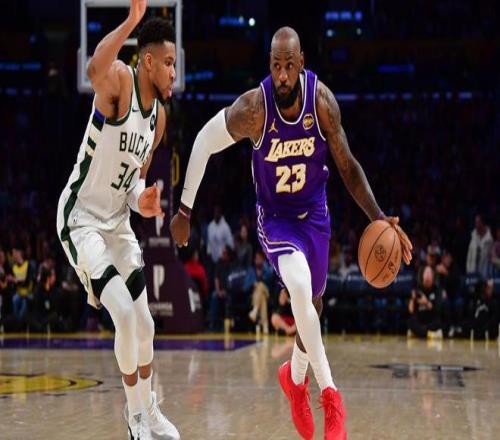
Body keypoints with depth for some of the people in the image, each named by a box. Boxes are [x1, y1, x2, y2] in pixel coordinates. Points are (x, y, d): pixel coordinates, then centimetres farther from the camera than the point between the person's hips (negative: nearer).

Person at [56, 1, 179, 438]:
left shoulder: (159, 115, 5)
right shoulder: (119, 80, -18)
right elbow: (95, 69, -46)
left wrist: (143, 199, -5)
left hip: (117, 221, 8)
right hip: (81, 218, -8)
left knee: (144, 324, 11)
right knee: (124, 314, -19)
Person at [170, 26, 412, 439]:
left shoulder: (322, 100, -19)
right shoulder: (253, 107, -26)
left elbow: (348, 165, -9)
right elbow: (203, 144, -11)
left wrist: (379, 217, -21)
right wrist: (185, 211, -4)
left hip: (314, 212, 3)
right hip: (275, 216, -3)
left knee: (311, 304, 15)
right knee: (300, 286, -29)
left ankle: (296, 377, 47)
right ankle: (330, 397, -20)